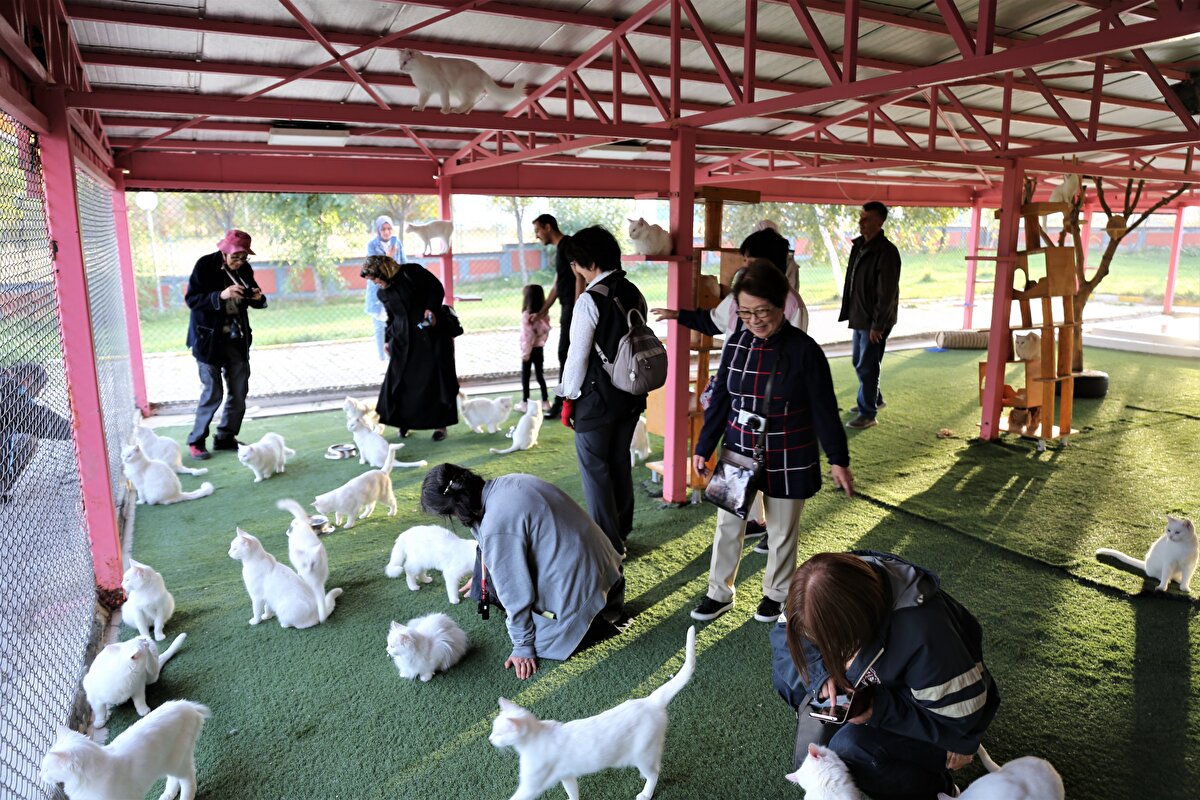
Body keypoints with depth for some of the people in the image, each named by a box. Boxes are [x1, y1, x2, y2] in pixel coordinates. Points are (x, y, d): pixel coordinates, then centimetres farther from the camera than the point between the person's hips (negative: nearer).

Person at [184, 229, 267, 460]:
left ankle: (225, 438, 21)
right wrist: (221, 296, -29)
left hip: (237, 339, 5)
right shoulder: (205, 265, -11)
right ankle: (196, 441, 10)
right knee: (213, 392, -5)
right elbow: (190, 299, -16)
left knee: (239, 391, 6)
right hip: (209, 338, -5)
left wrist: (258, 298, -12)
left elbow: (254, 302, 12)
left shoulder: (244, 268, 2)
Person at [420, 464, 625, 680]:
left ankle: (602, 622, 4)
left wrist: (523, 647, -3)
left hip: (580, 591, -8)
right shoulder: (506, 482, 0)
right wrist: (481, 578, 34)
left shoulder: (497, 525, -27)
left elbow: (515, 593, -18)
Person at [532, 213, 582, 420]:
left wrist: (576, 308, -22)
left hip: (573, 307, -10)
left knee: (565, 355, -7)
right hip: (568, 307, 10)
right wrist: (541, 312, 26)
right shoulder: (560, 249, 20)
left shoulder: (568, 244, -9)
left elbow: (579, 277, -18)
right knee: (569, 355, 11)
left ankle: (560, 404, -1)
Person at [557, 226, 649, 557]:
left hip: (597, 398, -7)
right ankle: (621, 532, 34)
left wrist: (568, 398, -5)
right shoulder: (634, 294, 3)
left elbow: (578, 355, -17)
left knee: (595, 469, 6)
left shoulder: (590, 300, -19)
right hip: (631, 395, 8)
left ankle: (609, 543, 14)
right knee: (620, 462, 20)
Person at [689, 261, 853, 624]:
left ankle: (776, 594, 35)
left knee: (782, 532, 13)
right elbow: (720, 400, 5)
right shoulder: (736, 344, -3)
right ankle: (720, 593, 29)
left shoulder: (803, 349, -15)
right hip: (738, 455, 3)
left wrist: (838, 460, -5)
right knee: (728, 526, 11)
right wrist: (703, 448, 7)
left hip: (787, 460, -3)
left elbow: (825, 409, -8)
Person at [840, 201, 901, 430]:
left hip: (874, 321, -9)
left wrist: (878, 324, -19)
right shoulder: (859, 245, 8)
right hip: (859, 317, 9)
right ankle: (874, 399, 38)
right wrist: (851, 312, 14)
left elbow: (887, 293, -19)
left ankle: (868, 414, 8)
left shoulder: (886, 252, -18)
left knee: (867, 366, -3)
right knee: (858, 361, 19)